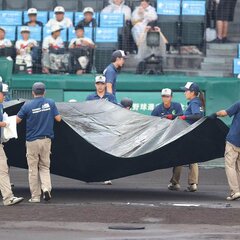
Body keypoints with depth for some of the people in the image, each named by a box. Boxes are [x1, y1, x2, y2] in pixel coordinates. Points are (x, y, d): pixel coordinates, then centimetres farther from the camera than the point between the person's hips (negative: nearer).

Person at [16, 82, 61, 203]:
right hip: (46, 140, 2)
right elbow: (58, 118, 1)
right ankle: (46, 188, -9)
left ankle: (35, 196, 5)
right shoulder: (50, 103, -2)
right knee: (45, 167, 14)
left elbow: (17, 120, -4)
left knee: (33, 169, 5)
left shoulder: (28, 105, -8)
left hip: (32, 141, -2)